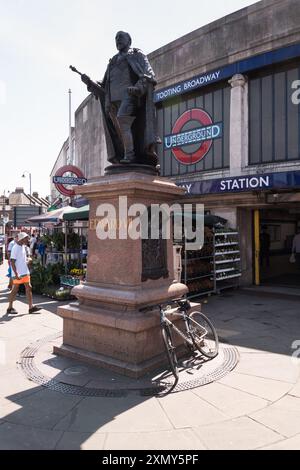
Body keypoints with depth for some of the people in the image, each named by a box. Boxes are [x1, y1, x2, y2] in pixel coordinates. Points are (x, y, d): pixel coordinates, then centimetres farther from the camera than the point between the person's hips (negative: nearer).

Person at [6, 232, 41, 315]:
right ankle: (10, 308, 15)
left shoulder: (23, 246, 10)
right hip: (18, 273, -8)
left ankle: (31, 307, 7)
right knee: (15, 290, 2)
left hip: (25, 272, 8)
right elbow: (12, 262, -18)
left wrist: (27, 261, 8)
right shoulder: (15, 248, -15)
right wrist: (16, 274, -21)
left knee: (29, 288, 5)